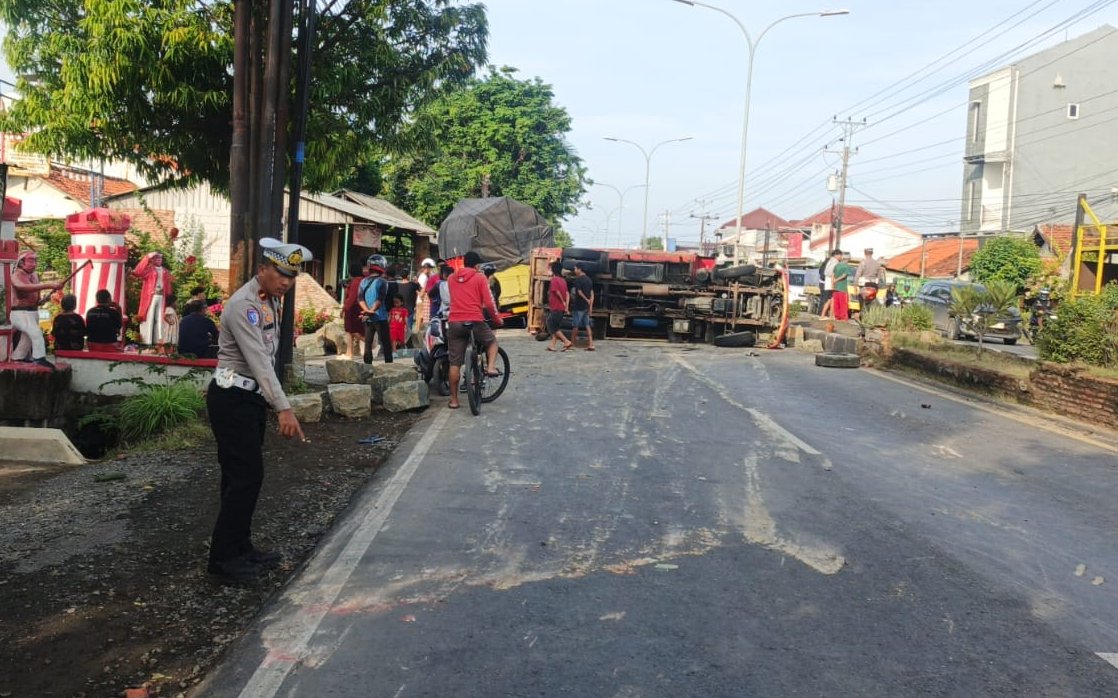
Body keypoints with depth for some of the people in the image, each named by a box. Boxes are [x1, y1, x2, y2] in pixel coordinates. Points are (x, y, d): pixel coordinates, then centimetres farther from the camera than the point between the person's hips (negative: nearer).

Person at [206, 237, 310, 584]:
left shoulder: (272, 301, 10)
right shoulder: (244, 305, -20)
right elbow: (259, 361, -27)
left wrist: (273, 404, 11)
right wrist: (284, 408, -33)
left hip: (252, 397, 9)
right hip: (232, 399, -9)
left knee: (246, 475, 14)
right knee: (244, 476, -8)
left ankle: (240, 547, 24)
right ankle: (222, 558, 1)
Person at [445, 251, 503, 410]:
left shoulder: (451, 278, 12)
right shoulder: (479, 277, 1)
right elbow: (489, 303, -3)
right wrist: (497, 320, 12)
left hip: (455, 323, 3)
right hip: (475, 322, -3)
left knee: (455, 363, 7)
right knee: (492, 341, 27)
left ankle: (454, 400, 10)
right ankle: (490, 367, 5)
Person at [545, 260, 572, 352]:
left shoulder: (554, 279, -13)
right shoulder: (563, 280, 11)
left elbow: (557, 292, -19)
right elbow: (567, 294, 7)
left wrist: (563, 302, -5)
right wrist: (566, 306, 4)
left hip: (555, 308, -8)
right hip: (561, 308, 8)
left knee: (552, 327, -2)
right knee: (556, 327, 12)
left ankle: (567, 342, -9)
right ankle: (552, 345, 12)